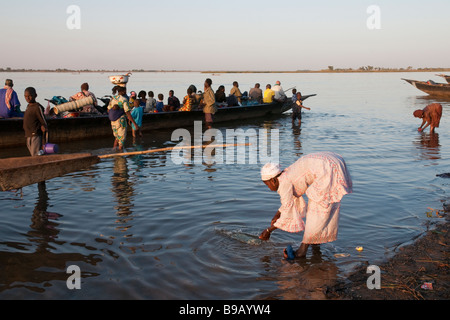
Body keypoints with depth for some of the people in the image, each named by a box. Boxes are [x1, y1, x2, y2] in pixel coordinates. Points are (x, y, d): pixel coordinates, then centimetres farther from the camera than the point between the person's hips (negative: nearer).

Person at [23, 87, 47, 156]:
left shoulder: (38, 107, -12)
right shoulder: (28, 107, 13)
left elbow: (44, 124, -14)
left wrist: (44, 142, -17)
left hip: (36, 137, -9)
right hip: (29, 137, 9)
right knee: (33, 155, 12)